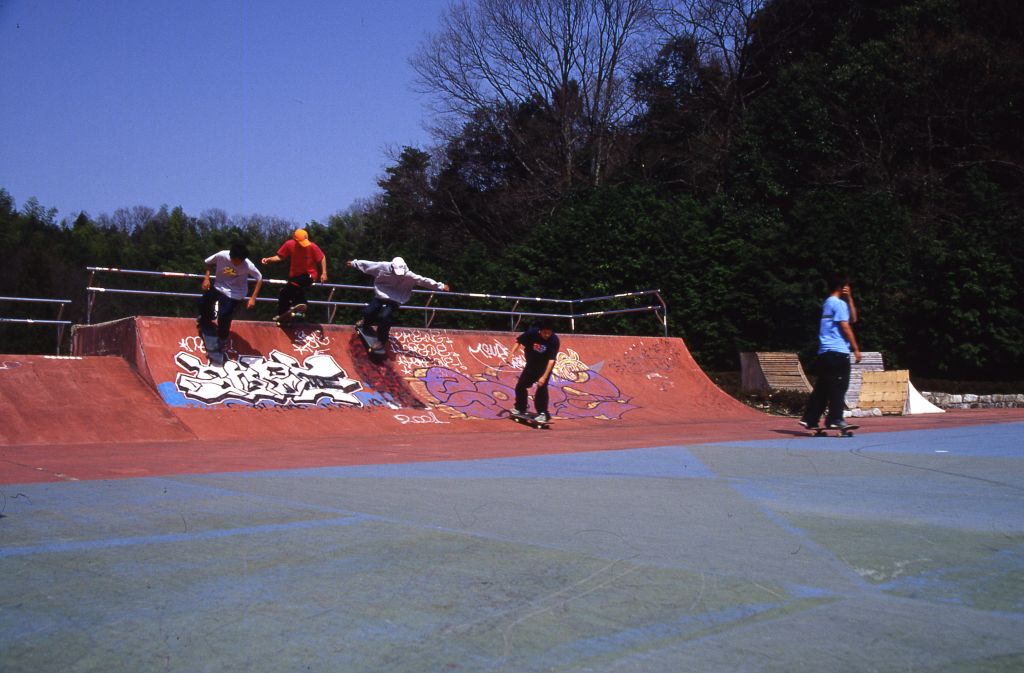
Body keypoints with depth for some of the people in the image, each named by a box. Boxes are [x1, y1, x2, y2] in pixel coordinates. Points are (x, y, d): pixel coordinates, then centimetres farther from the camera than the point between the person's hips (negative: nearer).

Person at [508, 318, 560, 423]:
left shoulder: (554, 340, -30)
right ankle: (520, 409, 32)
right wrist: (512, 352, -19)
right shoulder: (532, 332, -24)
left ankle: (543, 414, -8)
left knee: (542, 387, -19)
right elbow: (519, 341, -6)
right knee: (520, 385, 10)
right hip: (531, 364, 4)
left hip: (544, 366, -4)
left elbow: (551, 360, -32)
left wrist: (544, 377, -37)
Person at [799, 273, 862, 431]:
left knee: (822, 388, 8)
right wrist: (856, 349, -10)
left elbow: (853, 318, 22)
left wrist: (849, 298, 15)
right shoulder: (839, 303, -8)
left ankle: (809, 419, 7)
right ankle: (835, 419, -6)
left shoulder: (829, 303, 21)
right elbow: (845, 327, -13)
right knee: (839, 387, -6)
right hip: (838, 352, -9)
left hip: (825, 352, 9)